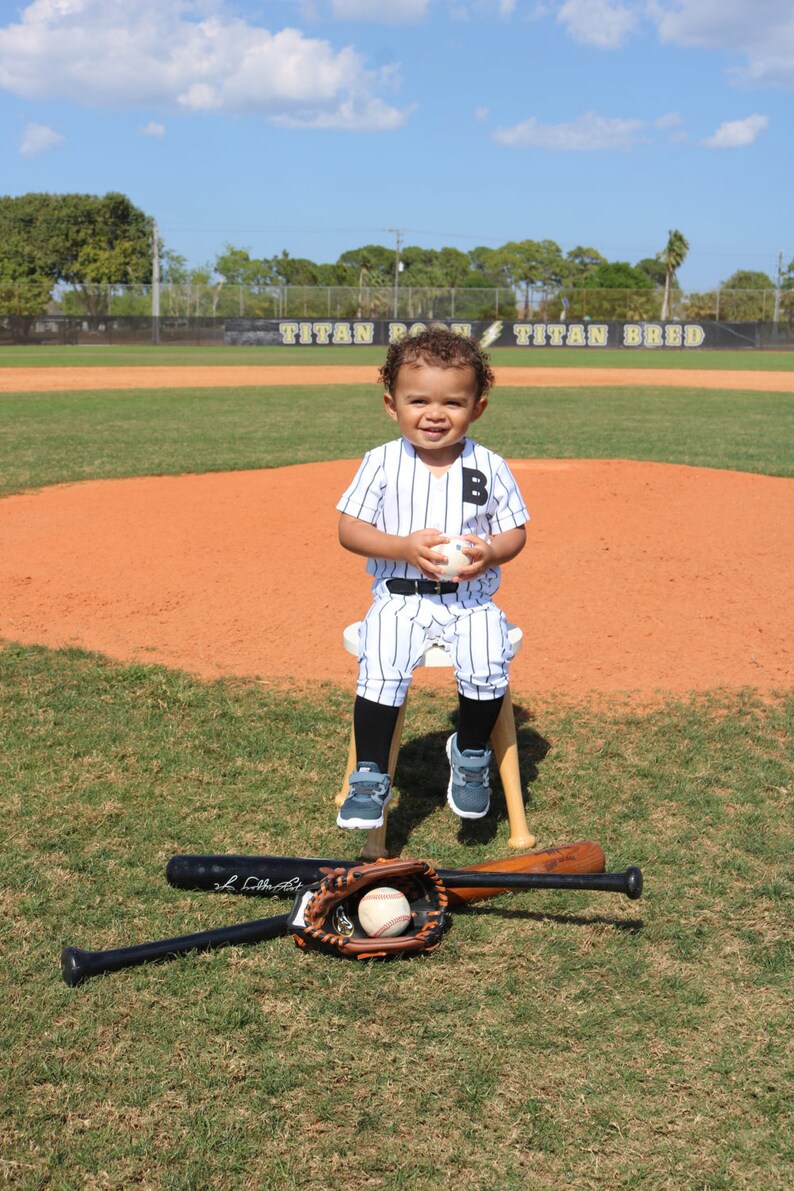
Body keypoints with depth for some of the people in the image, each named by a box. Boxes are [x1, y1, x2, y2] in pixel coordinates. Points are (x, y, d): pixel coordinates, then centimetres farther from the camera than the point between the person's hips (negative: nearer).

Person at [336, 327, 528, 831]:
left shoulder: (490, 467, 1)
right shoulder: (382, 463, -2)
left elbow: (516, 531, 7)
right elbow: (350, 529, -3)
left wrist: (489, 553, -15)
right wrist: (405, 547, -19)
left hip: (472, 598, 1)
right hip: (401, 596, -1)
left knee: (487, 668, -23)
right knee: (381, 670, -24)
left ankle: (471, 753, 8)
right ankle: (371, 776, -6)